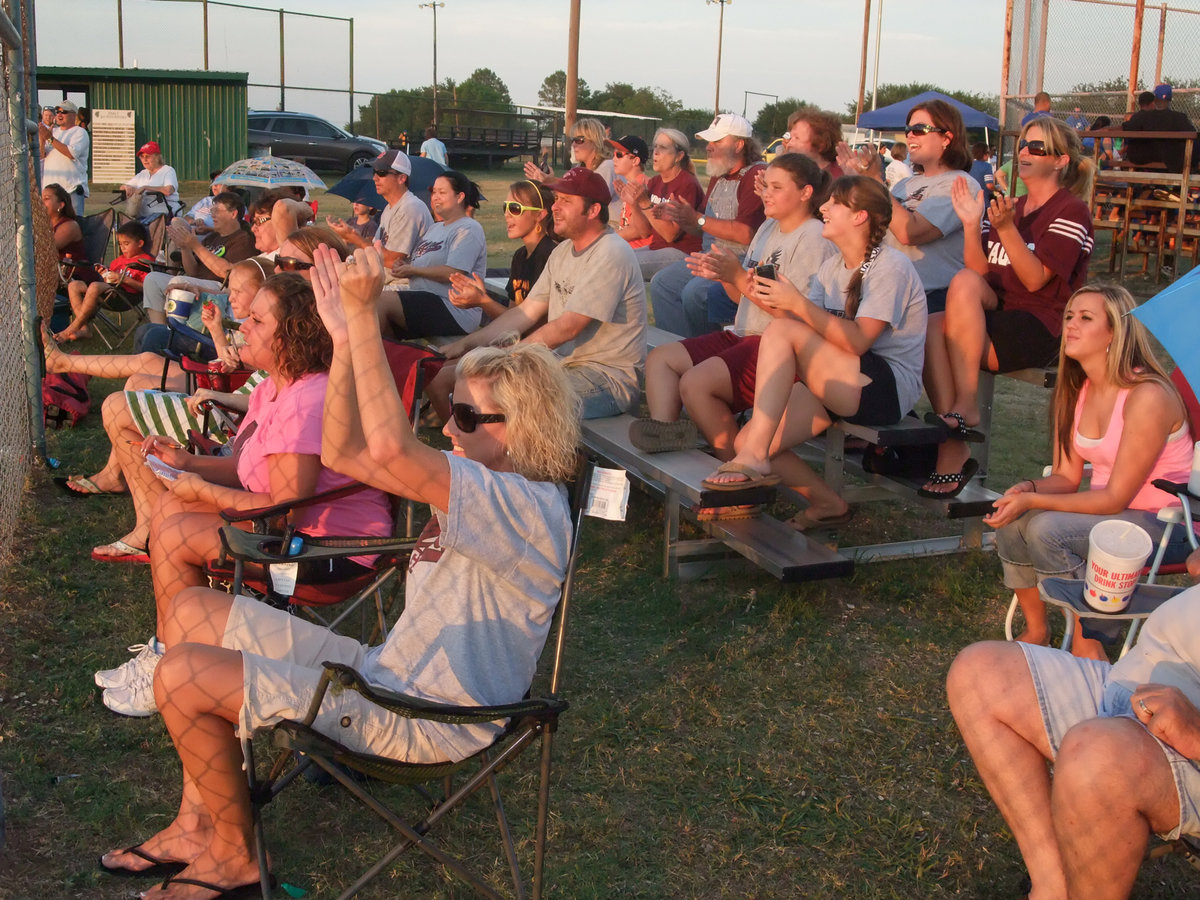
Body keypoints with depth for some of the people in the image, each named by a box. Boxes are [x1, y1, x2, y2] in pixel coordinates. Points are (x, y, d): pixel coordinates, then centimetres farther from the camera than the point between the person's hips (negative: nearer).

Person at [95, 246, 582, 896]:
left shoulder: (527, 508, -22)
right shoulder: (482, 487, 8)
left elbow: (389, 449, -36)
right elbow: (344, 455, 6)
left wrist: (363, 313, -32)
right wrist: (344, 338, -2)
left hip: (425, 722, -10)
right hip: (386, 671, 10)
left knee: (182, 676, -14)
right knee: (191, 613, 10)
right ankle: (199, 823, 16)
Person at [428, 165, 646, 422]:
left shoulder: (611, 255, -16)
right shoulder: (563, 251, 13)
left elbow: (567, 328, -21)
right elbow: (527, 312, 12)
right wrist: (465, 344, 3)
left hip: (610, 378, -8)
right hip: (563, 363, 9)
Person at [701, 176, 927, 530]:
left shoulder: (889, 266, -10)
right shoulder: (832, 266, 16)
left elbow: (856, 342, -21)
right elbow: (810, 329, 3)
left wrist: (798, 304, -22)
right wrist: (777, 297, -14)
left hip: (888, 387, -8)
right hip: (838, 385, 8)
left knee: (781, 332, -27)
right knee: (748, 441, -12)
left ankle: (754, 460, -30)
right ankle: (828, 504, 8)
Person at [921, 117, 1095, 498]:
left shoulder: (1070, 211, 0)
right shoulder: (1009, 208, 21)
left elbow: (1036, 279, -12)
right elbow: (981, 270, 10)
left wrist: (1006, 229, -20)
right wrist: (972, 225, -3)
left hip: (1041, 328, -6)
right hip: (995, 318, 6)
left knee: (965, 282, -31)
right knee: (931, 330, -27)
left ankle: (964, 410, -29)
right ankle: (953, 450, -33)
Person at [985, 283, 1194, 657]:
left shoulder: (1147, 397, -23)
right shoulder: (1076, 390, 2)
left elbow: (1116, 498, -23)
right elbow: (1066, 477, 3)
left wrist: (1033, 502, -27)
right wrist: (1029, 488, -19)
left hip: (1166, 524, -8)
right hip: (1109, 507, 8)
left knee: (1047, 529, -27)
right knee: (1011, 521, -13)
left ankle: (1087, 648, -12)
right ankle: (1036, 631, 6)